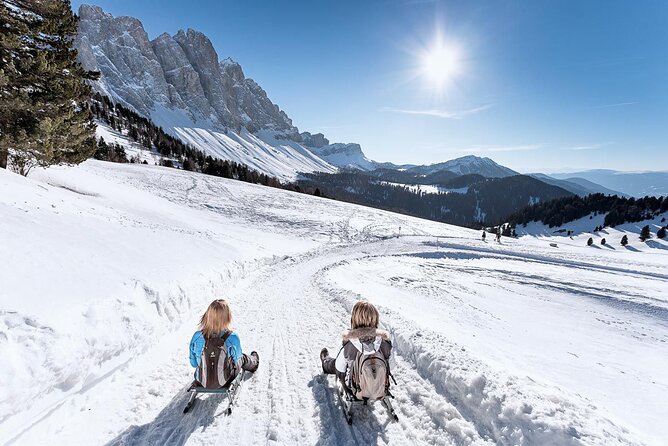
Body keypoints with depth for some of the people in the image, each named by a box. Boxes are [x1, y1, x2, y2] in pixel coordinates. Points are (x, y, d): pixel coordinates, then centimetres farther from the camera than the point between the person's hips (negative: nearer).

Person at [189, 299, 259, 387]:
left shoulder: (197, 337, -23)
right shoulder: (232, 338, -29)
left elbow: (193, 363, -7)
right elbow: (236, 359, -9)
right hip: (225, 380, -2)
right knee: (242, 358, 28)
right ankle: (254, 362, 63)